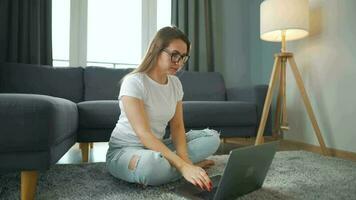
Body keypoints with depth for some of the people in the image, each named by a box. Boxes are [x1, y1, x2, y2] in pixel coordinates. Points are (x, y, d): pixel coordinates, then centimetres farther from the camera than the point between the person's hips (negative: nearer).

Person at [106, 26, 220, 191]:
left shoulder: (175, 83, 1)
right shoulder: (134, 82, -20)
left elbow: (177, 126, -1)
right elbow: (144, 134, -28)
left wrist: (183, 159, -21)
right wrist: (183, 166, -35)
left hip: (156, 147, 7)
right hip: (124, 151, -6)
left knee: (212, 137, -5)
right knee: (152, 163, -41)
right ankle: (191, 165, -12)